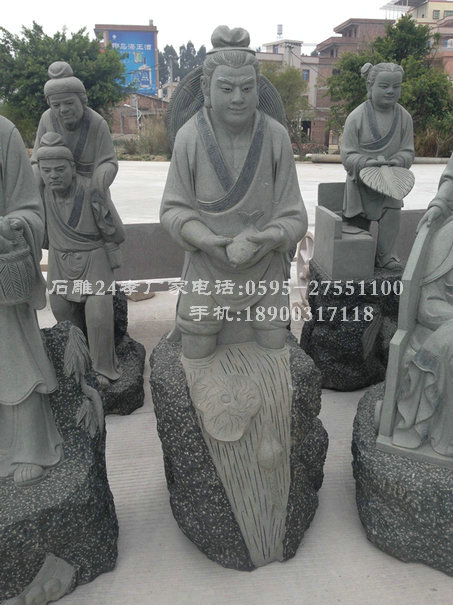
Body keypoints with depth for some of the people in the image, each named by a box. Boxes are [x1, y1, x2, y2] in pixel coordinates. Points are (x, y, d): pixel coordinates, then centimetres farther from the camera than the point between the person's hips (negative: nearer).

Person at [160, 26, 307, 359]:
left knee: (273, 346, 14)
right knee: (196, 353, 11)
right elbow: (173, 209, -7)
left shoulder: (276, 136, -12)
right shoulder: (189, 137, -14)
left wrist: (270, 238, -30)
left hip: (265, 268, 1)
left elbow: (293, 216, -9)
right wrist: (207, 240, -25)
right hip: (208, 268, 0)